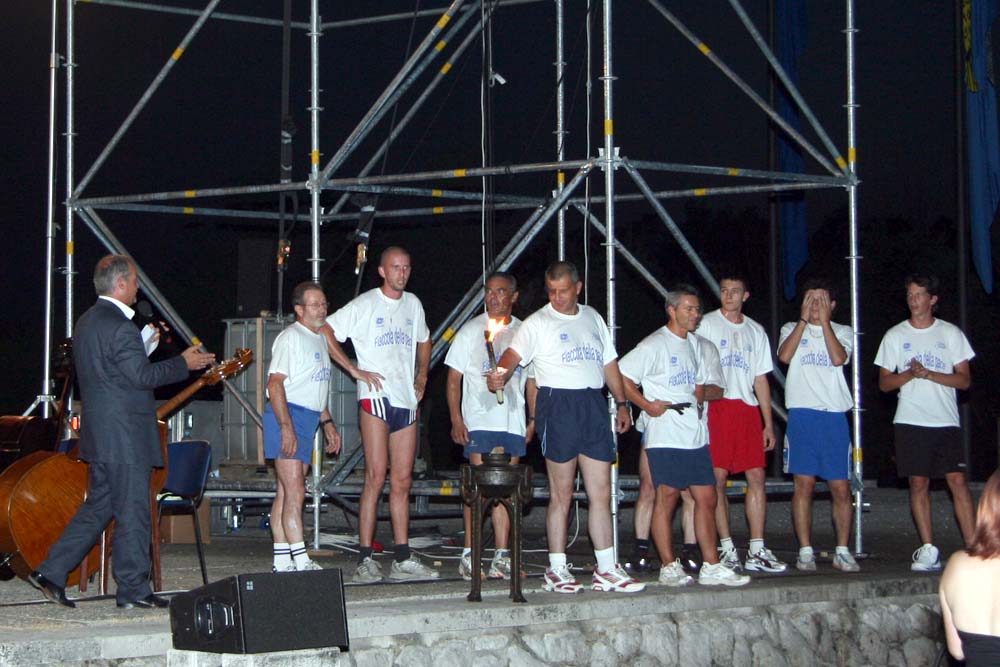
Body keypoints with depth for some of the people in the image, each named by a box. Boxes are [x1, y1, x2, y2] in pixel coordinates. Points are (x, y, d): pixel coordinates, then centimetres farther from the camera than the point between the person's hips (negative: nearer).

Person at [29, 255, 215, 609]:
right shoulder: (118, 325, -18)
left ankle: (51, 573, 13)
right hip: (124, 436, -10)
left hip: (100, 434, 10)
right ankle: (133, 589, 5)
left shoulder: (87, 321, 14)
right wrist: (184, 363, -10)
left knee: (97, 507, 15)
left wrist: (146, 342, 20)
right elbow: (142, 375, -20)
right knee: (132, 513, -1)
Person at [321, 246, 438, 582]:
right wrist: (355, 371, -9)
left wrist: (422, 376, 19)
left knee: (402, 481, 6)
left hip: (407, 400, 6)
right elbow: (325, 332, -7)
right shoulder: (365, 305, -2)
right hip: (377, 396, -6)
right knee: (376, 476, -11)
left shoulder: (413, 304, 17)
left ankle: (403, 560, 9)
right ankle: (365, 559, -10)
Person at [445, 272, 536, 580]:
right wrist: (456, 419, -8)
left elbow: (532, 381, 18)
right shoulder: (472, 330, 4)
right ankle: (469, 555, -5)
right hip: (479, 419, -3)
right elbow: (454, 378, 2)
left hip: (513, 423, 3)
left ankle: (502, 556, 5)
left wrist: (534, 420, 8)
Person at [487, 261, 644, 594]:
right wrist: (500, 376, -35)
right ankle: (557, 569, 7)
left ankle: (606, 569, 9)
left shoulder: (592, 318, 17)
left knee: (601, 492, 4)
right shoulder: (538, 322, 0)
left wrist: (621, 403, 17)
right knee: (561, 493, -1)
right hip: (558, 404, -5)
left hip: (594, 404, 5)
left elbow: (608, 362, 23)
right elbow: (515, 353, -15)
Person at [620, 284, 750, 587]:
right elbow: (620, 375, -11)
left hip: (695, 435, 8)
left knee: (706, 498, 5)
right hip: (665, 435, -8)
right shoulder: (654, 345, -8)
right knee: (667, 497, -4)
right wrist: (646, 404, -15)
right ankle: (669, 567, 2)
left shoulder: (693, 344, 17)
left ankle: (711, 567, 8)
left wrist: (700, 397, 12)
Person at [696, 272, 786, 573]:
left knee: (756, 476, -3)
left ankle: (757, 551, -1)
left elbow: (760, 379, 18)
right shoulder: (706, 324, 5)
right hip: (716, 406, -4)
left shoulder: (755, 331, 18)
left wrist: (768, 422, 13)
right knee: (718, 478, -6)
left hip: (747, 408, 4)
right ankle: (727, 548, 1)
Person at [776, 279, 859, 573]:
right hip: (802, 413, -1)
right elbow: (784, 356, -10)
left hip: (834, 416, 1)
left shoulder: (842, 332, 12)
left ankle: (842, 552, 8)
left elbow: (838, 358, -10)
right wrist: (804, 320, -7)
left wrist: (824, 321, -7)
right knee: (804, 484, -3)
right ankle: (805, 551, 3)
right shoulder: (792, 329, 12)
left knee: (841, 488, 0)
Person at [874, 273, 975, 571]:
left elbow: (964, 379, 2)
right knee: (919, 483, -1)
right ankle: (929, 550, 3)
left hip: (946, 421, -1)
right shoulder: (895, 336, 8)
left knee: (957, 480, -8)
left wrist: (929, 374, -12)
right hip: (910, 421, 1)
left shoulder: (951, 334, 7)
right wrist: (910, 374, -12)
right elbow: (884, 383, 7)